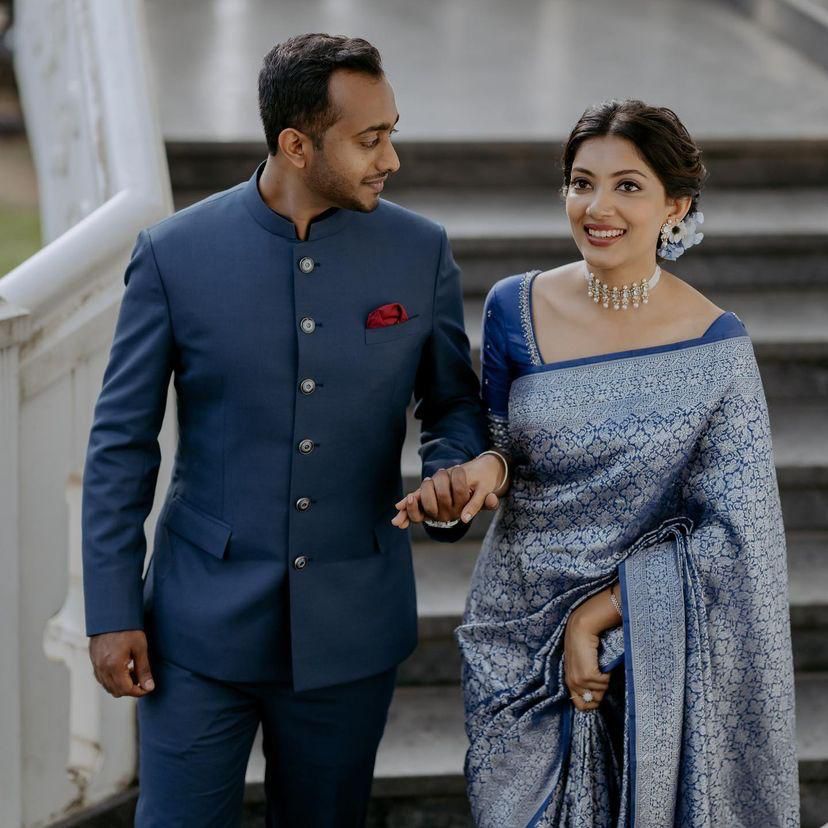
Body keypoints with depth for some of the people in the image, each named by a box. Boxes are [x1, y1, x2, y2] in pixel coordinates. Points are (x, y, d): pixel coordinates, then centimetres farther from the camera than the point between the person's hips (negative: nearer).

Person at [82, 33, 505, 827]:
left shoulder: (419, 250, -3)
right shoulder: (174, 253, -8)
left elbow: (452, 401, 9)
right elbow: (121, 443, -3)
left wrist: (454, 468, -14)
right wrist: (112, 613, -4)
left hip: (350, 632, 2)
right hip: (203, 624, -2)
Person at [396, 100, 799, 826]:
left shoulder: (716, 345, -12)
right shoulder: (517, 307, -5)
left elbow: (728, 532, -12)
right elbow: (500, 452, 6)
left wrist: (597, 617, -15)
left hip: (648, 645, -2)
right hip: (519, 634, 2)